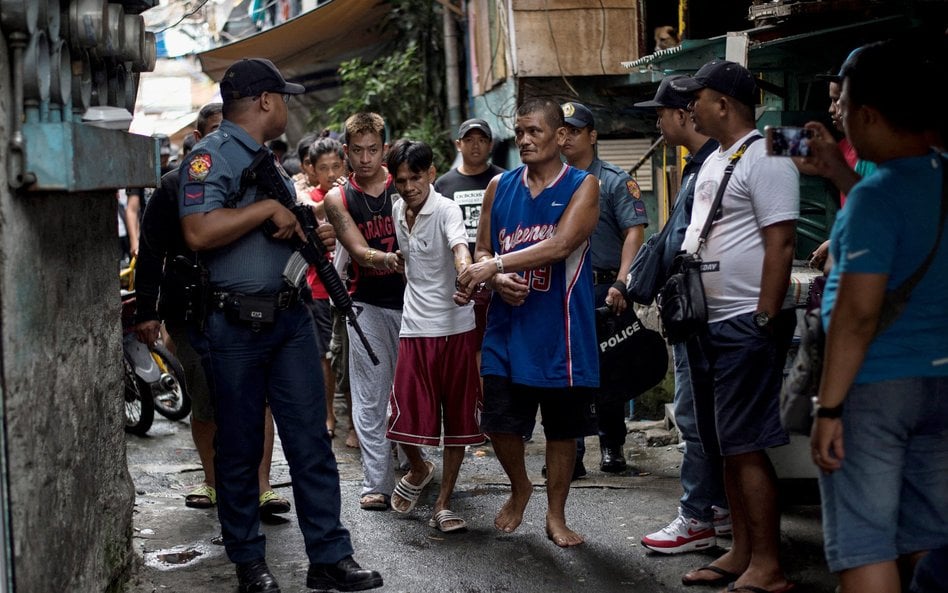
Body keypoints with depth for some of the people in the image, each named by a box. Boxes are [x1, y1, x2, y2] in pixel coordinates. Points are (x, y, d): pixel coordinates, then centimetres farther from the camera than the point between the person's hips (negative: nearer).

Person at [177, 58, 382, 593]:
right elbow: (199, 233, -24)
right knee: (240, 448, 5)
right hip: (237, 323, -7)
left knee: (311, 439, 6)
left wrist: (307, 233, 7)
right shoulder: (211, 155, -9)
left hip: (291, 315, 8)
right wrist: (269, 208, -16)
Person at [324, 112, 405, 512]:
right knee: (370, 399, 0)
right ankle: (377, 483, 4)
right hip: (369, 304, 0)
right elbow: (359, 251, -10)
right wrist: (388, 259, -31)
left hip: (413, 299, 0)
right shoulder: (338, 199, 2)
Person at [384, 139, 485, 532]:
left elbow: (460, 248, -33)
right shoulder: (398, 211, 7)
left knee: (458, 418, 3)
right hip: (415, 328, 4)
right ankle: (418, 471, 30)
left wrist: (466, 276, -52)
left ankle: (443, 503, 16)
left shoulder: (446, 210, -12)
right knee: (406, 419, -2)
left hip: (456, 328, -4)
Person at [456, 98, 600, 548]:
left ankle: (555, 515, 24)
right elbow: (482, 251, 12)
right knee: (499, 422, 4)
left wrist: (495, 264, -22)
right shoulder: (499, 186, 8)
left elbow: (561, 245, -19)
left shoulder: (582, 186, -4)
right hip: (508, 325, 3)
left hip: (561, 328, -3)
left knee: (562, 427, 8)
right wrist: (497, 278, -11)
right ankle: (519, 488, 33)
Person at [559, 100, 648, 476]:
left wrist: (620, 284, -20)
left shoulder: (614, 180, -1)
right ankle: (571, 454, 5)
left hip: (605, 289, -3)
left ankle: (612, 447, 19)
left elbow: (635, 233, -9)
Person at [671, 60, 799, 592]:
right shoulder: (715, 160, 17)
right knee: (726, 447, 13)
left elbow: (781, 245, -18)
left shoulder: (765, 160, -13)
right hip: (711, 324, 10)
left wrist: (765, 320, -20)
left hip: (747, 326, -10)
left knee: (747, 447, -8)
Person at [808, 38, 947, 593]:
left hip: (875, 387, -8)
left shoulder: (877, 194, -17)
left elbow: (858, 313, -21)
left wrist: (829, 407, -17)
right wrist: (839, 178, 27)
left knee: (864, 543, -2)